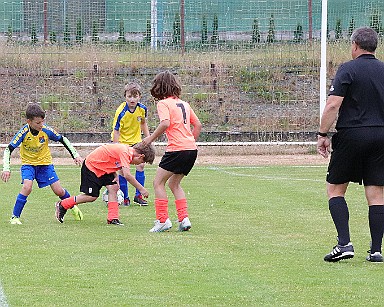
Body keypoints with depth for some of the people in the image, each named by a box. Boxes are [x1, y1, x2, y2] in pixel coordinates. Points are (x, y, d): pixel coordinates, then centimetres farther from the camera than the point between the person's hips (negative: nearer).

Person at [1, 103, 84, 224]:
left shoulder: (47, 130, -20)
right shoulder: (24, 132, -25)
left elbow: (63, 140, -3)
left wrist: (75, 155, -6)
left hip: (45, 163, 2)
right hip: (28, 163, -2)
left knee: (59, 191, -2)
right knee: (27, 187, -27)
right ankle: (15, 217, -14)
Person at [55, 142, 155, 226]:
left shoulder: (128, 150, 1)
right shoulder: (125, 153, -28)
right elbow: (127, 175, -36)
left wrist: (115, 176, -5)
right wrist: (141, 189, -30)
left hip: (103, 167, 9)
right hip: (91, 165, -9)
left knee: (113, 188, -7)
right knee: (92, 196, -5)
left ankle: (112, 218, -6)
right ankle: (62, 205, 11)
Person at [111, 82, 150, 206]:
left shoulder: (142, 109, -10)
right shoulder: (121, 112, -25)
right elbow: (116, 131, -22)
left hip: (136, 141, 4)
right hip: (122, 142, -4)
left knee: (141, 165, -4)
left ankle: (138, 195, 6)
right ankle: (125, 198, 2)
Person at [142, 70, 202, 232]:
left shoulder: (163, 103, -4)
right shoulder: (184, 103, 18)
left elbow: (165, 123, -20)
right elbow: (198, 125, 19)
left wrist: (151, 138, -10)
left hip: (177, 148, -8)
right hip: (191, 148, 8)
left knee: (158, 182, 4)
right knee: (174, 183, 21)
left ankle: (162, 220, -3)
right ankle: (184, 219, 11)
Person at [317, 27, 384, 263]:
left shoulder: (348, 69, -5)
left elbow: (333, 105, -13)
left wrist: (323, 135, -6)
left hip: (351, 135, -4)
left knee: (335, 188, 6)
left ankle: (345, 243, -8)